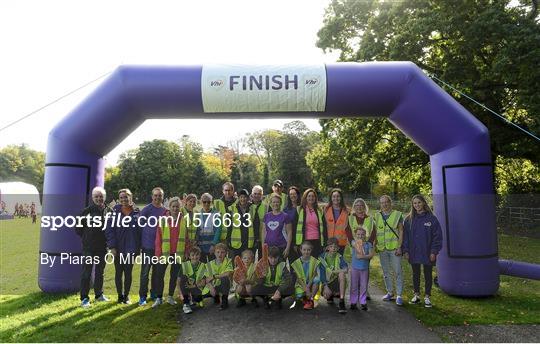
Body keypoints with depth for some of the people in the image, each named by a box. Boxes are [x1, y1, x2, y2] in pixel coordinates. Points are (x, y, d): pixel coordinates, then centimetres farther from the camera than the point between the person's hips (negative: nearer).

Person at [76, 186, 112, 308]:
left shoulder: (109, 211, 3)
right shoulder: (87, 211, -6)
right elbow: (78, 227, 1)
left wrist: (108, 239, 4)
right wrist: (85, 237, 0)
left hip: (103, 247, 3)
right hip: (89, 247, -3)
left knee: (100, 272, 14)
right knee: (86, 272, 1)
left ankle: (99, 294, 27)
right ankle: (84, 298, 8)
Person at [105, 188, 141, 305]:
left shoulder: (136, 212, 1)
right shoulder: (115, 211, -3)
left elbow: (140, 230, 3)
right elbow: (109, 229, -6)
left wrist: (138, 247, -1)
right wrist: (112, 246, -13)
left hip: (131, 249, 0)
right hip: (118, 249, 0)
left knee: (128, 273, 9)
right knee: (118, 272, 12)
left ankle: (126, 295, 23)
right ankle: (120, 295, 26)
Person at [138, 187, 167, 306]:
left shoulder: (165, 210, 6)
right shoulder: (146, 209, -6)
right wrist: (139, 244, -7)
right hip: (148, 246, -4)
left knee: (157, 271, 12)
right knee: (145, 272, 1)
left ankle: (154, 293, 26)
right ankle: (142, 296, 10)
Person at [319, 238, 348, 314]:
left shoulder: (339, 257, -1)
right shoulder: (323, 257, -4)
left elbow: (345, 266, -16)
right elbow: (322, 272, -7)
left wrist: (344, 269, -37)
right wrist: (325, 285, -14)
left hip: (337, 279, 0)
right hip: (327, 281, 0)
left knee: (342, 274, -33)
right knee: (326, 295, -29)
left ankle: (342, 302, -30)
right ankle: (331, 295, 14)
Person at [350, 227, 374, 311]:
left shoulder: (368, 244, -1)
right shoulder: (354, 242, -2)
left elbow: (371, 254, -13)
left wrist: (363, 256, -24)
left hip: (365, 268, 1)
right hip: (355, 267, -1)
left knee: (364, 286, 7)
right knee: (354, 286, 7)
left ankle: (363, 302, 19)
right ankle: (353, 302, 17)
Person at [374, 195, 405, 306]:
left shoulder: (397, 214, 0)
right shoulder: (377, 216, 9)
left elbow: (401, 232, -2)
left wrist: (399, 247, -9)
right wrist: (375, 246, 7)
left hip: (394, 248, -4)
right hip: (382, 248, 4)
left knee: (398, 272, -2)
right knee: (386, 272, 13)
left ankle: (399, 295, 6)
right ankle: (390, 293, 26)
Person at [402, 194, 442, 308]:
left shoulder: (431, 218, -7)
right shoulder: (409, 219, 0)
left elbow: (437, 236, -6)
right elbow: (405, 236, 3)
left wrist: (434, 252, -10)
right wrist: (405, 250, -2)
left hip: (427, 253, -2)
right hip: (414, 253, 2)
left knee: (427, 275, 10)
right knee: (415, 274, 14)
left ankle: (427, 297, 22)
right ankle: (416, 295, 28)